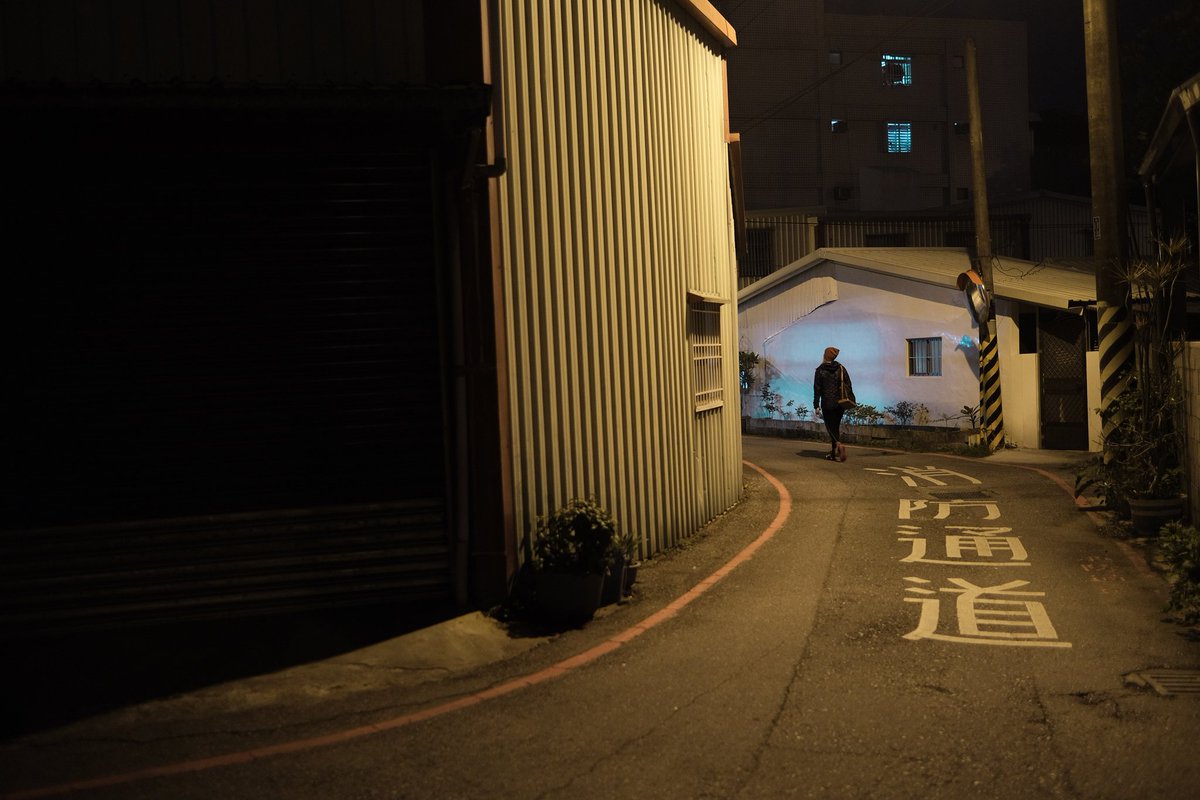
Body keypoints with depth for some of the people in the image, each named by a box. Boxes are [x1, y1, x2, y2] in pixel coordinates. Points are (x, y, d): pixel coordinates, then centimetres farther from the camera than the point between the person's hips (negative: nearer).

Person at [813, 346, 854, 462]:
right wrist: (850, 400, 8)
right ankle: (833, 453, 16)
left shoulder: (820, 370, -5)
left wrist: (816, 406, -5)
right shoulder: (841, 368, 5)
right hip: (840, 403, 4)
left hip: (827, 403, -4)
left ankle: (839, 445, -25)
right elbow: (848, 385, 3)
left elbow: (817, 388, -6)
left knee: (831, 427, 1)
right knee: (835, 426, 15)